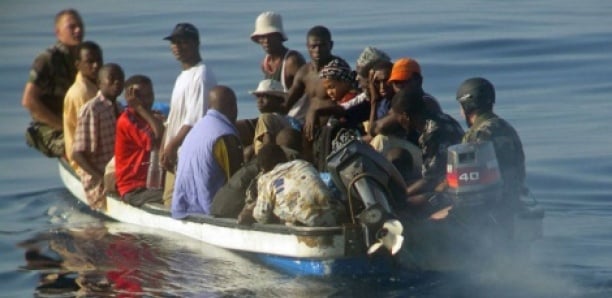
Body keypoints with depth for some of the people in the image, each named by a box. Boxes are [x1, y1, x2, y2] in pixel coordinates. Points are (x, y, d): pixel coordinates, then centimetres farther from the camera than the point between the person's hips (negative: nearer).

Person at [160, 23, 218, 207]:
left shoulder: (200, 76, -13)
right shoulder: (183, 77, 19)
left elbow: (194, 120, -20)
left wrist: (172, 146, -18)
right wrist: (166, 148, 15)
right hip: (177, 156, 10)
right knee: (170, 200, 11)